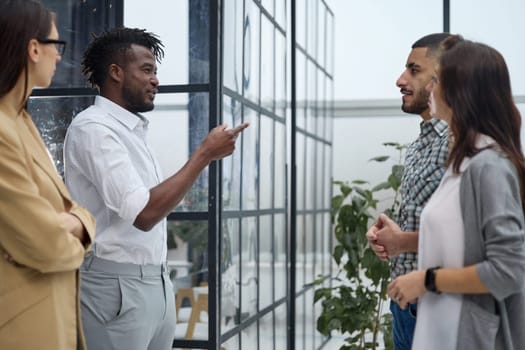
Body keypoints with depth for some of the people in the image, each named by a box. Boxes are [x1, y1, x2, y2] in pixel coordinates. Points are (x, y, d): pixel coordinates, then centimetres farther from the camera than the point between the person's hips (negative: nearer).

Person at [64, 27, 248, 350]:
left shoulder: (133, 129, 14)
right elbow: (143, 213, -24)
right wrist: (205, 154, -19)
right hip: (118, 287, -8)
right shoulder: (93, 128, -14)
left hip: (157, 282, 8)